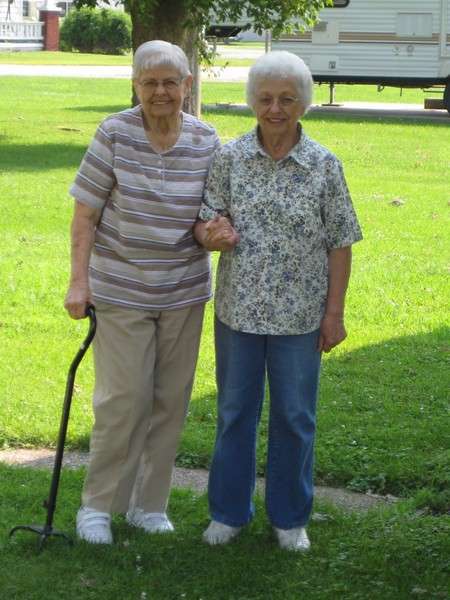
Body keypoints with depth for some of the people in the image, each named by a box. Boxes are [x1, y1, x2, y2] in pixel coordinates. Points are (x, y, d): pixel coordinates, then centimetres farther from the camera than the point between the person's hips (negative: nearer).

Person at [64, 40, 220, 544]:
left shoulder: (206, 142, -2)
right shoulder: (115, 134, -10)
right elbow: (85, 214, -6)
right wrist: (79, 280, -10)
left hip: (184, 293, 3)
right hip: (122, 291, -3)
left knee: (171, 401, 9)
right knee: (124, 399, -3)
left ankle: (149, 504, 23)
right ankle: (97, 504, 13)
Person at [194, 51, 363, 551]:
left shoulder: (324, 166, -5)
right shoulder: (229, 158, -3)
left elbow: (340, 244, -2)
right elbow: (205, 221, 0)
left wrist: (334, 313, -4)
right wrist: (212, 233, -24)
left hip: (300, 316, -1)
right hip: (239, 309, 1)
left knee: (294, 417, 10)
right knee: (234, 412, 13)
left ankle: (289, 516, 25)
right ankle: (229, 511, 27)